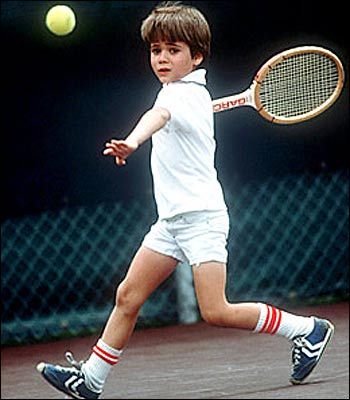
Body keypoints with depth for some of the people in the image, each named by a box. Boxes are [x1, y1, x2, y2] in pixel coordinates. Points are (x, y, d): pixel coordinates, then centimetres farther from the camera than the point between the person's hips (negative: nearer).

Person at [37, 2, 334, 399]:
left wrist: (132, 142, -55)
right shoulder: (193, 92, 12)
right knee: (128, 296, 5)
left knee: (216, 312, -13)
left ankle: (307, 329, 3)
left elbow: (158, 115, -41)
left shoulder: (184, 94, -17)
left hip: (201, 217, -9)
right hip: (172, 220, 9)